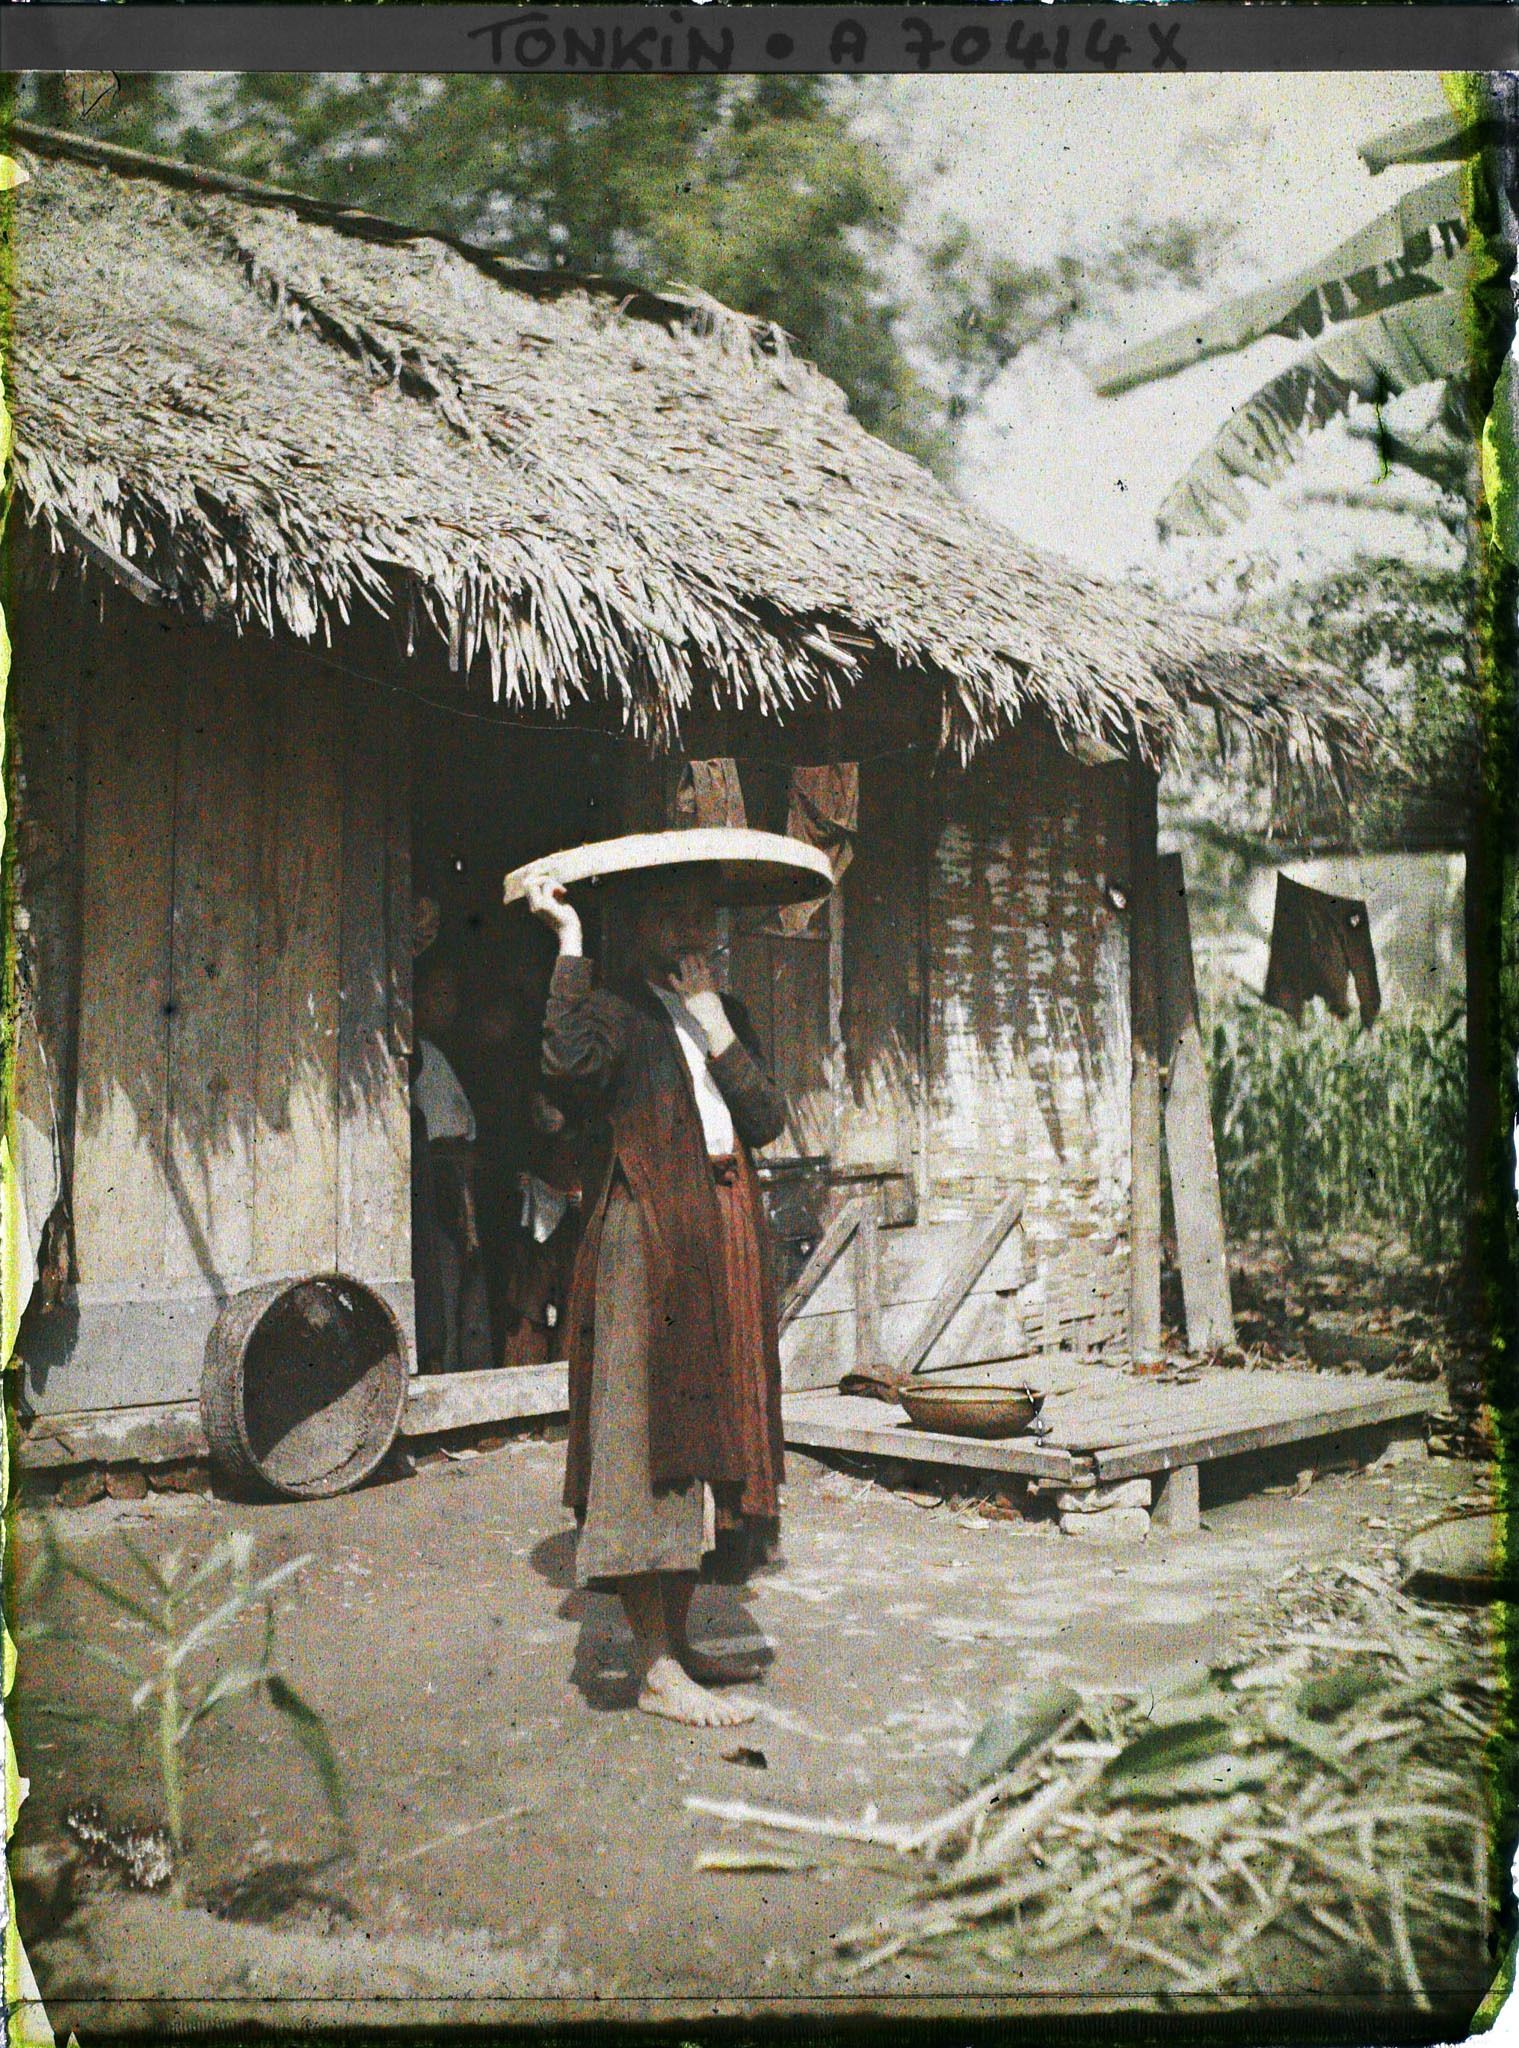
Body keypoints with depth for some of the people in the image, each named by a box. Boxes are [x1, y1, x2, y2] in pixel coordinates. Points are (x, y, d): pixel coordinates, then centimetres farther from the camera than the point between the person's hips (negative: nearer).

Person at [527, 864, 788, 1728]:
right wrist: (570, 943, -20)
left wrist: (715, 1023, -3)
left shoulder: (725, 1014, 18)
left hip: (724, 1241, 8)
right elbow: (569, 1064, -27)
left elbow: (768, 1119, 4)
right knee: (647, 1438, -7)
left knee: (695, 1442, 12)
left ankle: (679, 1644, 22)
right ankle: (656, 1669, -3)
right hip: (647, 1238, -7)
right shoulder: (618, 1011, -3)